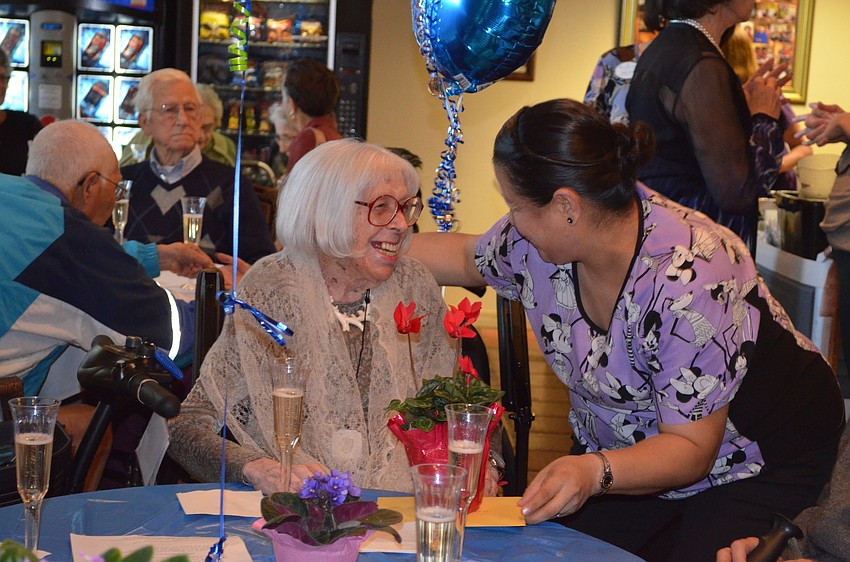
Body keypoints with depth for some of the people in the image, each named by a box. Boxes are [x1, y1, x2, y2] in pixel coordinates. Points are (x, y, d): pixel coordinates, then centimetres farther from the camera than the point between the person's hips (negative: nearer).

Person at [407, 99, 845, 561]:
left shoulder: (688, 280, -34)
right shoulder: (535, 237, -13)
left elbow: (690, 448, -27)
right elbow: (468, 258, 13)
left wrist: (595, 471, -44)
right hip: (630, 451, 6)